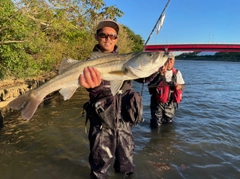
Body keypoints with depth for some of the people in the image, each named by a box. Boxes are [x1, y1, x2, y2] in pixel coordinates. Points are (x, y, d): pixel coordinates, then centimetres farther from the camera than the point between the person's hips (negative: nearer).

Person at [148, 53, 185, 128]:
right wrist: (161, 75, -28)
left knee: (168, 123, 18)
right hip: (158, 102, -3)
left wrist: (180, 86, -14)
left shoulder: (177, 73, 2)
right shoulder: (157, 72, -10)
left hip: (171, 103, 4)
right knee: (156, 125, -3)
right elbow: (150, 85, -23)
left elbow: (183, 85, 9)